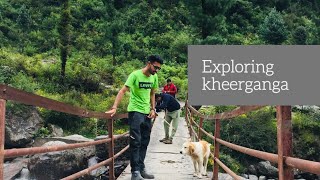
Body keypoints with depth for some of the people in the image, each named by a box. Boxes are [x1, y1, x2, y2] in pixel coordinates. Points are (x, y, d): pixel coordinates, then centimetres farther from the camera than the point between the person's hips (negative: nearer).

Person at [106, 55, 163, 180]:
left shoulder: (154, 77, 6)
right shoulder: (135, 75, -13)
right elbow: (122, 91, -17)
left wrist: (153, 109, 7)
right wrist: (114, 107, -26)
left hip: (147, 113, 7)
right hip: (135, 111, -6)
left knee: (144, 142, 11)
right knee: (136, 141, -7)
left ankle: (141, 169, 21)